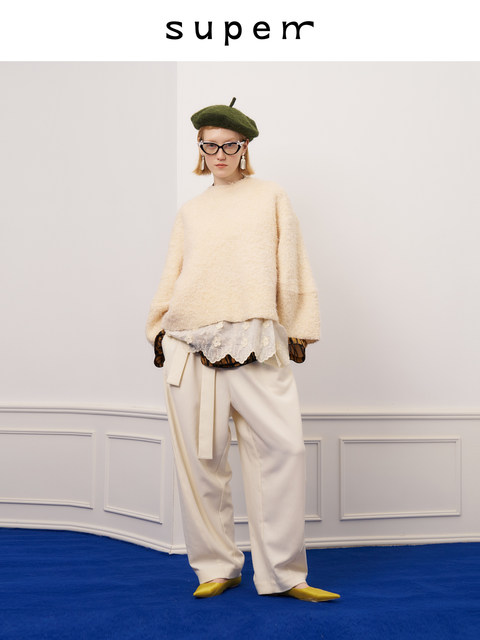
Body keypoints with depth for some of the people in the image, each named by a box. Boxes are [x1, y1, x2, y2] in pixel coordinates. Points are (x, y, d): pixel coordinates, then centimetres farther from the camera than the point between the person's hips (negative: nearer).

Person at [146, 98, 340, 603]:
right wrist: (160, 331, 16)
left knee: (283, 446, -11)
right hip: (189, 344, 2)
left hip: (255, 342, -2)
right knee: (199, 456, 0)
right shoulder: (190, 211, 19)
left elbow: (291, 266, 11)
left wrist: (297, 329, 6)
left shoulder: (270, 197, 15)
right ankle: (216, 567, 13)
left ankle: (281, 574, 0)